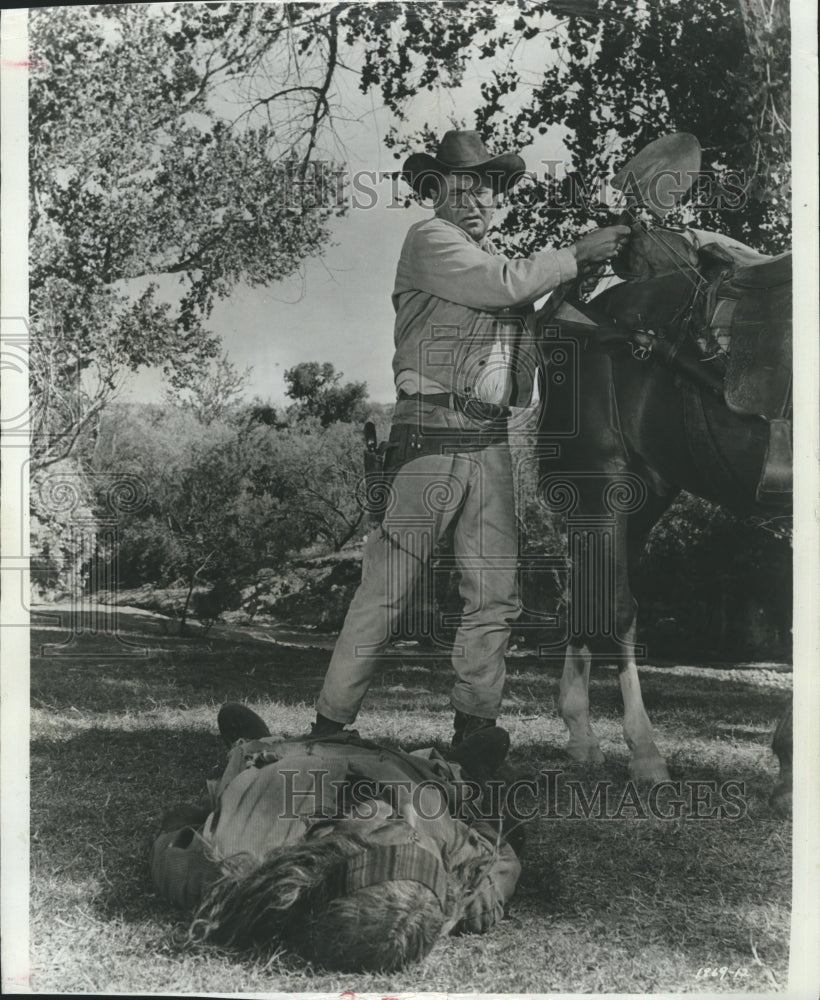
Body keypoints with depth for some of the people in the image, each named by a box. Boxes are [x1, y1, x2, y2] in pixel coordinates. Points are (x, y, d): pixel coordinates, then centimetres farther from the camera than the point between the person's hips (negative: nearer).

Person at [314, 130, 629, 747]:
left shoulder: (505, 264, 22)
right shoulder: (428, 242, 0)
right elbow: (506, 286, -15)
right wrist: (579, 254, -5)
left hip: (491, 441, 7)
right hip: (431, 434, -7)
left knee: (496, 594, 4)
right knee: (390, 589, -6)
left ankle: (475, 724, 12)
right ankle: (332, 720, 2)